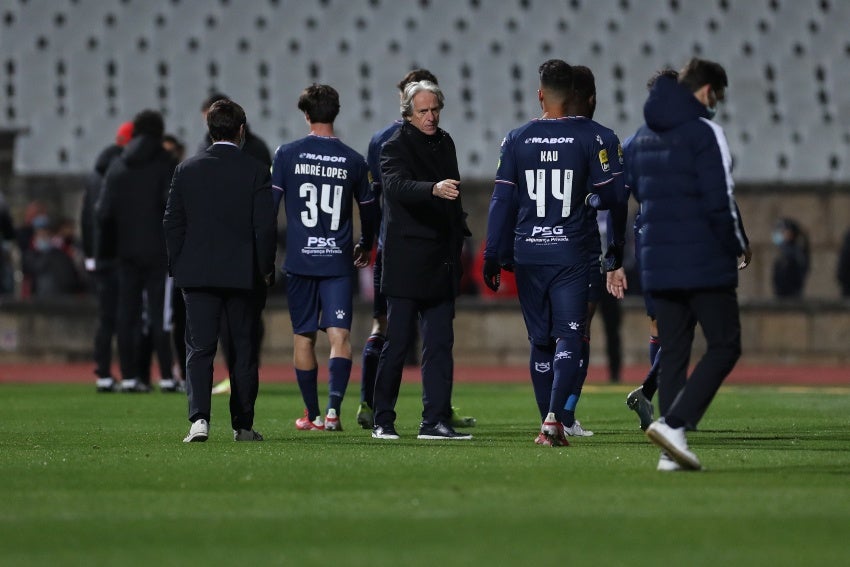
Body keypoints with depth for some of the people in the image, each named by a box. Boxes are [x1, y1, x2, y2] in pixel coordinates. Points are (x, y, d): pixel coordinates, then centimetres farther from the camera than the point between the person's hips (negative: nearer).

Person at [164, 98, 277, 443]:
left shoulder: (187, 170, 2)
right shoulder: (256, 172, -5)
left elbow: (172, 223, 4)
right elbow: (266, 227, -6)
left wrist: (177, 267, 11)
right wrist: (266, 270, 4)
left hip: (197, 273, 1)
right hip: (243, 274, -1)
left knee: (199, 349, -1)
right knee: (244, 351, 9)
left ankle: (199, 419, -18)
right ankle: (243, 425, 13)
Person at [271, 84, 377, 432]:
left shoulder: (287, 155, -1)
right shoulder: (353, 161, 3)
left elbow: (269, 205, -2)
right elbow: (369, 211, 14)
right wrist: (364, 248, 32)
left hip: (299, 260, 0)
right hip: (338, 262, 0)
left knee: (304, 338, 9)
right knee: (339, 336, -4)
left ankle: (312, 415, 16)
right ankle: (334, 407, -22)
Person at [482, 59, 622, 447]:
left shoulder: (517, 139, 1)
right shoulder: (588, 136, -5)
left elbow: (502, 201, 2)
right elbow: (608, 194, -2)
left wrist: (492, 256, 6)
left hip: (528, 255, 2)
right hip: (571, 255, -2)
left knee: (539, 342, 11)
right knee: (569, 338, -2)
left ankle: (549, 424, 12)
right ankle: (554, 417, -20)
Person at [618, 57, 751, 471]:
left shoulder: (644, 136, 15)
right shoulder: (704, 132, -10)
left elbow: (636, 192, 18)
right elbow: (720, 201, -15)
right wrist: (739, 247, -1)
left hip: (658, 265, 7)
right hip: (705, 262, -7)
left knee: (673, 352, 10)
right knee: (724, 347, -1)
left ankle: (671, 452, 5)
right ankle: (673, 422, -18)